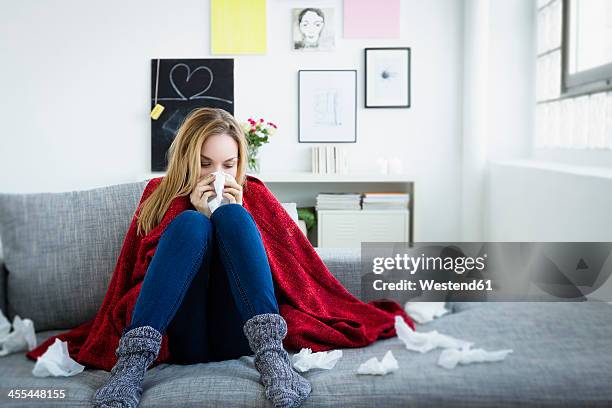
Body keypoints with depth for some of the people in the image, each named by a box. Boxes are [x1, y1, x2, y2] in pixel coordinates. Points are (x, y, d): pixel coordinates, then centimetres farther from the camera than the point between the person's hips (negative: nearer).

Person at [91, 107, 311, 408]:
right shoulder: (161, 197, 14)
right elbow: (146, 268, 2)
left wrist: (231, 217, -4)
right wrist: (202, 217, -7)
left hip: (237, 337, 1)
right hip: (184, 340, 0)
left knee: (232, 216, -18)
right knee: (191, 223, -21)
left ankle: (271, 355, -35)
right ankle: (132, 362, -36)